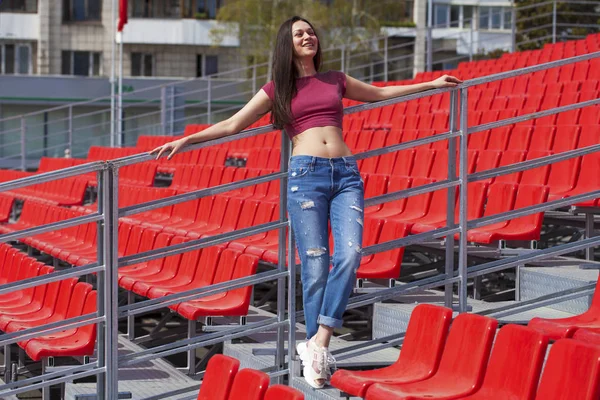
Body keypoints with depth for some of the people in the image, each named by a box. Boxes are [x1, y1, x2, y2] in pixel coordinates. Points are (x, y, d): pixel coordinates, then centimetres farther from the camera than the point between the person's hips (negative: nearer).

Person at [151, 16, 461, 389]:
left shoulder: (335, 80, 20)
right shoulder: (277, 90, 12)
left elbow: (380, 93, 33)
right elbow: (231, 125, 11)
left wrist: (432, 84, 36)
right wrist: (186, 140, 2)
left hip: (346, 175, 3)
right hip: (306, 175, -2)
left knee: (349, 254, -19)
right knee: (315, 266, -9)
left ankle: (318, 341, -15)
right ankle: (316, 352, -2)